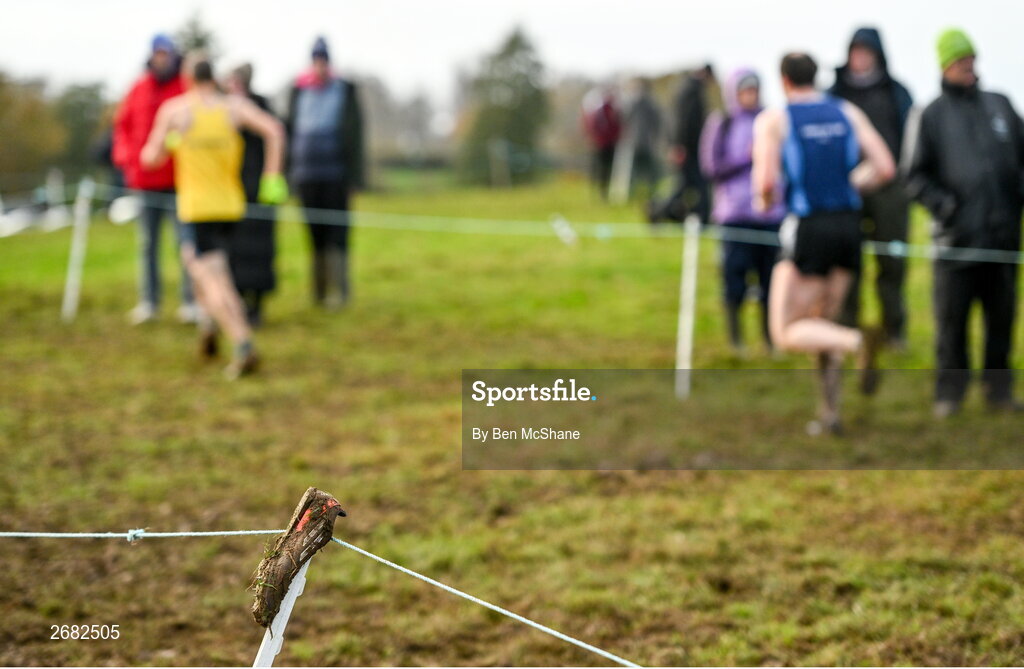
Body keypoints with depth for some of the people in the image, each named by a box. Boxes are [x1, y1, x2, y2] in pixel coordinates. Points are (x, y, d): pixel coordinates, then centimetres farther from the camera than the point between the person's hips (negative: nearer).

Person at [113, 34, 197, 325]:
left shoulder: (188, 88, -2)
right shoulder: (139, 89, 9)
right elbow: (122, 124, 16)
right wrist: (125, 158, 4)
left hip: (179, 179, -4)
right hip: (146, 178, 4)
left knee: (186, 240, -4)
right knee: (147, 242, 7)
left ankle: (191, 301, 1)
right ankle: (149, 301, 13)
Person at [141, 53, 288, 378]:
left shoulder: (173, 109, -2)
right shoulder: (234, 105, 2)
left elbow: (151, 158, 2)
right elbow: (274, 129, -12)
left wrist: (167, 144, 24)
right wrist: (272, 178, -8)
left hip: (197, 208, -4)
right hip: (231, 205, 4)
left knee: (215, 281, -10)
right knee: (192, 256, 30)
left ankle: (244, 345, -27)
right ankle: (210, 322, 19)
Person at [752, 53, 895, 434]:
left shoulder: (773, 120, -3)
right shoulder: (848, 113, 8)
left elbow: (767, 181, -14)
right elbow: (885, 169, 2)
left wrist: (764, 200, 9)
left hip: (808, 228, -5)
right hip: (849, 223, 5)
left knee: (787, 333, 1)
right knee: (823, 324, 20)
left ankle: (859, 343, -25)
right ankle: (830, 412, 12)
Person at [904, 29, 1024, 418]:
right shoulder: (932, 116, 3)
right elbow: (915, 177, 2)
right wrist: (944, 206, -11)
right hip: (957, 237, -3)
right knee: (951, 318, -1)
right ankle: (950, 392, 8)